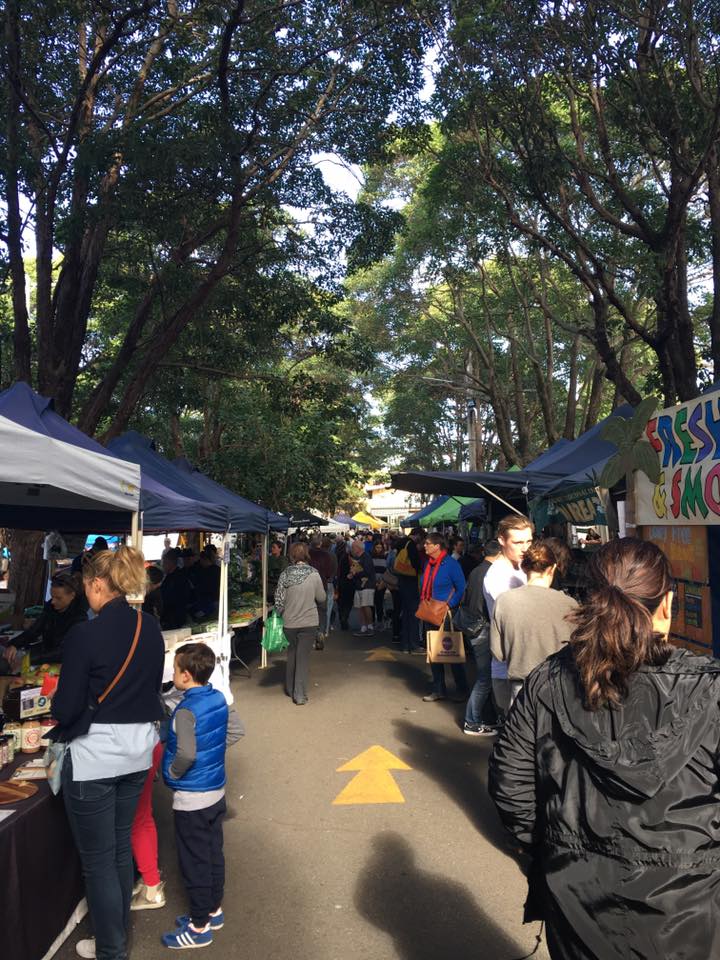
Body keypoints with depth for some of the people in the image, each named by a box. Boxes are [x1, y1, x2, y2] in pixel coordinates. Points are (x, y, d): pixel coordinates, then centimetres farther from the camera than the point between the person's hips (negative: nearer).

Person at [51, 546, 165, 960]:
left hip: (94, 757, -6)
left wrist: (56, 697, 6)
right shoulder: (151, 628, -2)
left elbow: (66, 710, -15)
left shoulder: (86, 634, -21)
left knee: (98, 860, 12)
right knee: (121, 849, 23)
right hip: (138, 751, 6)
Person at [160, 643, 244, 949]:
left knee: (194, 862, 9)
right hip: (217, 792, 8)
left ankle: (199, 926, 23)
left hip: (191, 799, -8)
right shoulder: (219, 698, -2)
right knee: (214, 854, 21)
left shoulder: (186, 711, -25)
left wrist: (171, 773, -14)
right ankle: (213, 910, 37)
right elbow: (236, 731, 7)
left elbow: (186, 754, -33)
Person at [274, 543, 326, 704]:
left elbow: (279, 600, -6)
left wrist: (281, 614, 12)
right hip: (309, 622, -2)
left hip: (289, 623, 2)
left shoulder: (285, 574, -8)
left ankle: (290, 689, 33)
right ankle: (300, 695, 6)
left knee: (291, 655, 21)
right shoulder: (313, 574, -12)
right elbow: (321, 598, -4)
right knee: (303, 657, 5)